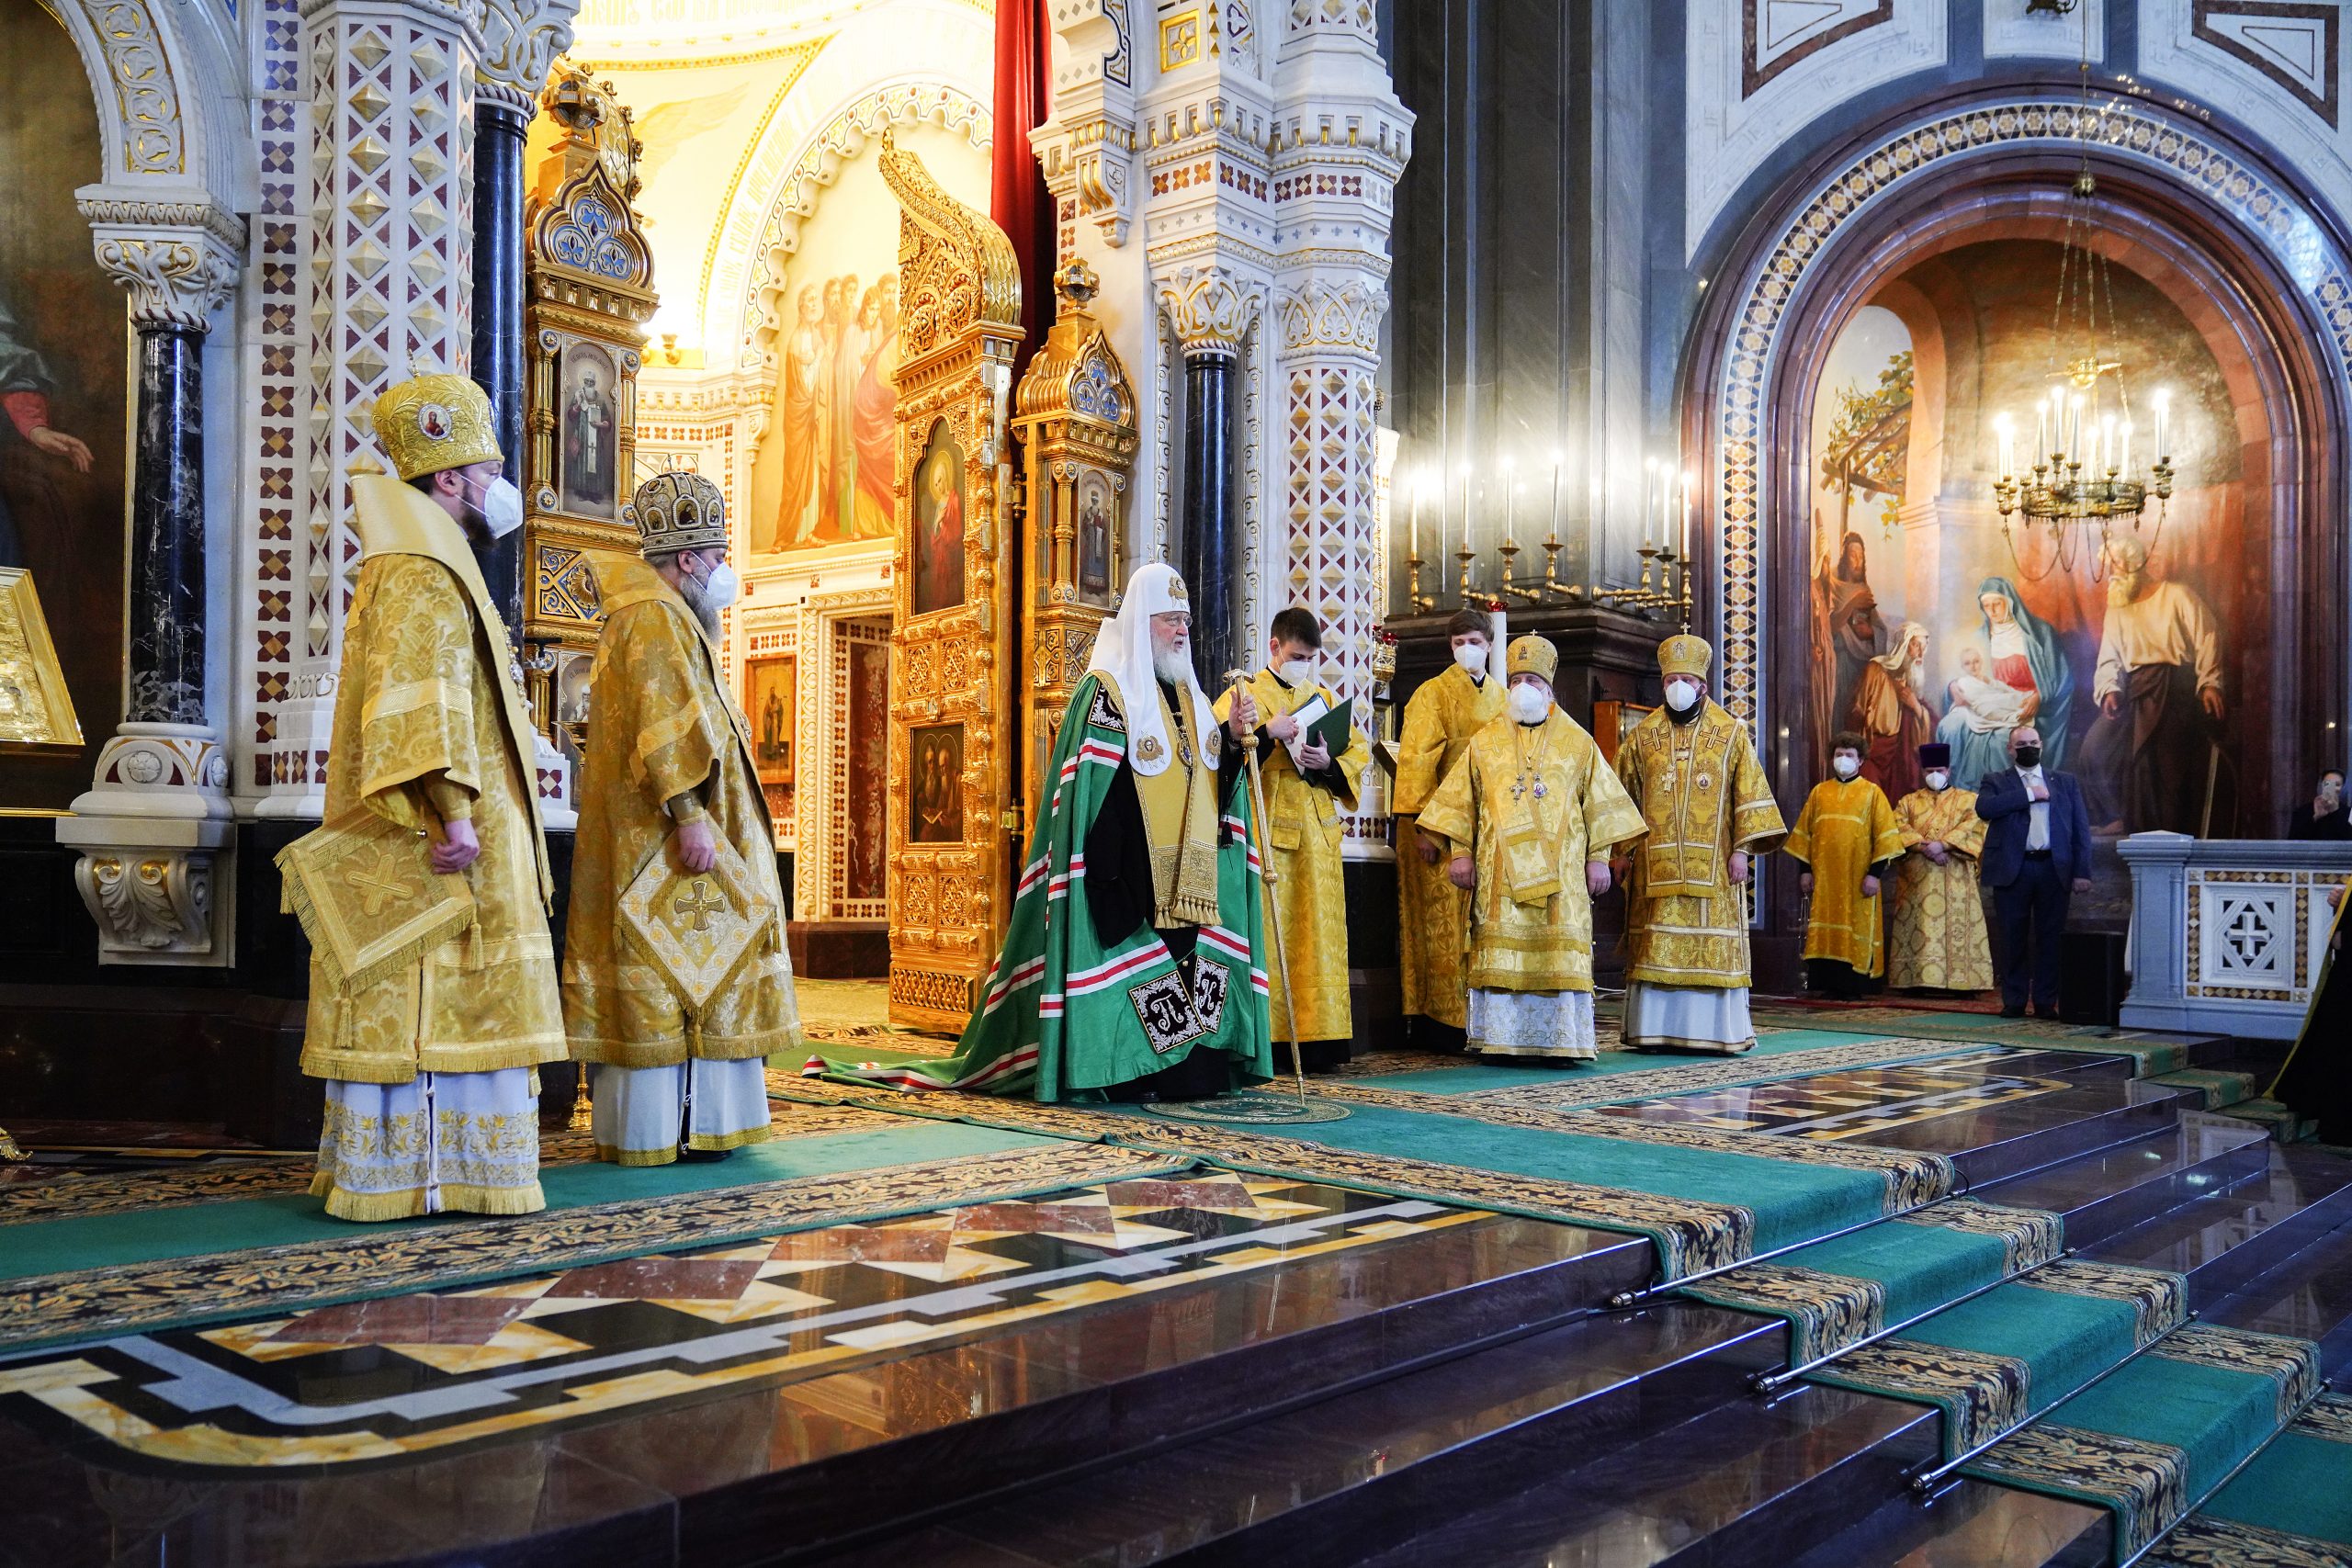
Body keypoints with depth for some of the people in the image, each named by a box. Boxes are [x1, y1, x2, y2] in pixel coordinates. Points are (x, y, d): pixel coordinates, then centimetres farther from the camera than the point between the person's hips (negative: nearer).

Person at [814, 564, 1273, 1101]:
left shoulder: (1187, 693, 17)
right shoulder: (1108, 688, -7)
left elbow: (1213, 773, 18)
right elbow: (1096, 789, -14)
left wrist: (1233, 736, -2)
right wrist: (1116, 870, -20)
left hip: (1185, 873, 8)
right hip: (1131, 869, -8)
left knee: (1183, 961, 7)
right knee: (1130, 958, -8)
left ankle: (1182, 1069, 12)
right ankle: (1124, 1071, -2)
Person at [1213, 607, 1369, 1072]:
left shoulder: (1325, 698, 17)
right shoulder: (1243, 695, 5)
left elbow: (1359, 751, 13)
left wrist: (1329, 763, -7)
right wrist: (1265, 734, -19)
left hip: (1317, 830, 4)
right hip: (1264, 830, -4)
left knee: (1317, 930, 3)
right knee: (1268, 932, -7)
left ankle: (1316, 1036, 7)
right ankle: (1270, 1038, -4)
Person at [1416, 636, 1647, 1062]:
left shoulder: (1578, 743, 10)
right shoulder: (1485, 742, 11)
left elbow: (1600, 803, 9)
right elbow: (1461, 802, 12)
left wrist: (1598, 857, 2)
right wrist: (1460, 851, 3)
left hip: (1559, 870, 0)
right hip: (1499, 870, 1)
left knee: (1559, 956, -4)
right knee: (1500, 953, -4)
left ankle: (1558, 1041, 0)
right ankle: (1499, 1039, 0)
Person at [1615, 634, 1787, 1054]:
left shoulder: (1731, 733, 4)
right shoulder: (1643, 736, 8)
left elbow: (1750, 792, 1)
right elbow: (1623, 796, 11)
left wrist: (1741, 848, -7)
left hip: (1712, 863, -1)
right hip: (1656, 865, 1)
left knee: (1714, 948, -1)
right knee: (1657, 947, 0)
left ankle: (1715, 1031, 5)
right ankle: (1655, 1030, 4)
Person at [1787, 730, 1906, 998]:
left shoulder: (1872, 792, 3)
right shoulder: (1819, 792, 12)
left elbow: (1883, 835, -2)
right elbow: (1804, 832, 11)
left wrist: (1875, 873, -10)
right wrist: (1805, 869, 3)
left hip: (1857, 876, -3)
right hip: (1823, 875, 3)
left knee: (1857, 929, -1)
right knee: (1824, 929, 1)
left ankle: (1853, 985, 4)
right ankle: (1828, 984, 6)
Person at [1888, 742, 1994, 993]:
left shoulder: (1968, 799, 14)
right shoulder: (1908, 802, 18)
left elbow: (1972, 826, -4)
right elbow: (1900, 828, 1)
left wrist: (1943, 844, -18)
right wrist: (1925, 847, -16)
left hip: (1955, 877, -1)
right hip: (1917, 877, 1)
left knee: (1956, 924, -7)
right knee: (1919, 929, -5)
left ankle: (1959, 981, -8)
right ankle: (1919, 980, -7)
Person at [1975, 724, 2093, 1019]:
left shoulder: (2066, 782, 15)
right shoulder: (1996, 782, 9)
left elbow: (2081, 828, 9)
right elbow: (1984, 807, -13)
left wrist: (2082, 872, -1)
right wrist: (2029, 795, -12)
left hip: (2053, 869, 1)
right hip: (2012, 870, -1)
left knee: (2050, 938, 3)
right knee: (2013, 939, 2)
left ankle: (2046, 1002, 11)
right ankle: (2013, 1002, 10)